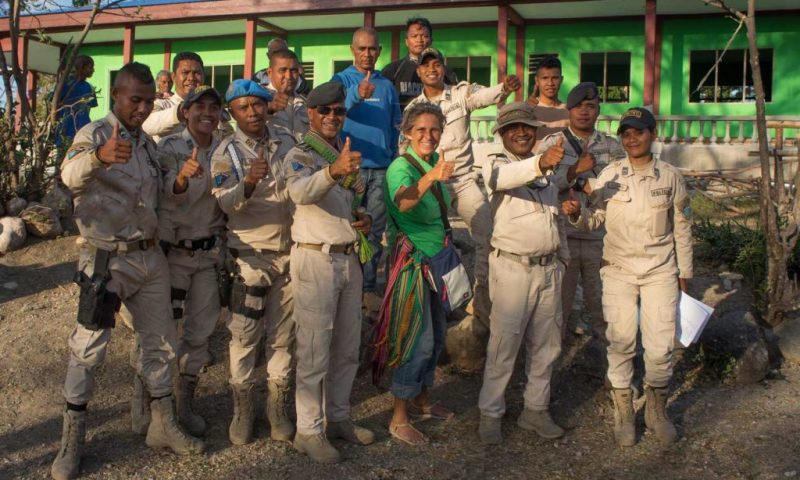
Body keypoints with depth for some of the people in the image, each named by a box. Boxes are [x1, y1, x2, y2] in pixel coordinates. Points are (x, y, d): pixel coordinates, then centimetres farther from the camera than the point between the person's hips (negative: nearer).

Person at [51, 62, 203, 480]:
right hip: (107, 260, -7)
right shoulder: (95, 134, -11)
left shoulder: (147, 141, 11)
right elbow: (71, 175, -36)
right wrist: (99, 157, -55)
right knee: (89, 348, -1)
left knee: (160, 342, 12)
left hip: (149, 256, 7)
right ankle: (72, 438, 13)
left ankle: (163, 425, 26)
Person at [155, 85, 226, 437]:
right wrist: (183, 176, -45)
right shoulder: (170, 147, -8)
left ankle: (185, 405, 22)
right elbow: (170, 193, -24)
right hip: (173, 250, -4)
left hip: (208, 252, 4)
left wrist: (222, 248, 6)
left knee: (200, 334, 8)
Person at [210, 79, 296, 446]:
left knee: (283, 334, 10)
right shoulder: (226, 152, -6)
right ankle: (242, 409, 15)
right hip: (250, 254, -3)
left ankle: (278, 406, 23)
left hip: (290, 251, 4)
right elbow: (222, 202, -21)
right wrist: (247, 184, -38)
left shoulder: (287, 141, 5)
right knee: (244, 334, 0)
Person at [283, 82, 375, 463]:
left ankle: (338, 417, 27)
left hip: (349, 257, 7)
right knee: (315, 350, -3)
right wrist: (332, 171, -49)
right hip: (316, 258, -7)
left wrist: (363, 219, 4)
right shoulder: (300, 155, -7)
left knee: (347, 347, 13)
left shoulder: (345, 154, 16)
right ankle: (309, 430, 7)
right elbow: (301, 192, -30)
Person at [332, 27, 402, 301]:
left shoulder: (387, 85, 12)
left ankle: (368, 286, 15)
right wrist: (358, 94, -41)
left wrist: (394, 158, 9)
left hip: (381, 167, 4)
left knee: (375, 230, 7)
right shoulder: (342, 80, 0)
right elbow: (337, 108, -21)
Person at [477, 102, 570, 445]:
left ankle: (535, 409, 26)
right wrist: (538, 164, -49)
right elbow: (502, 177, -31)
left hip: (549, 269, 6)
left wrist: (563, 258, 22)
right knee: (504, 345, -2)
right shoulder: (497, 163, -5)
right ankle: (490, 414, 12)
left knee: (546, 345, 12)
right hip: (512, 268, -6)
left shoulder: (547, 170, 15)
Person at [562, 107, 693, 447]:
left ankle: (657, 410, 24)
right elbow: (595, 218, -1)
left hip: (660, 271, 0)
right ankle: (624, 412, 21)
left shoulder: (670, 177, 1)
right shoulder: (610, 175, -1)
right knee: (621, 343, 4)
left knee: (660, 346, 1)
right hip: (619, 270, 0)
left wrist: (684, 272, 10)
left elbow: (681, 228, 8)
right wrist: (577, 212, -23)